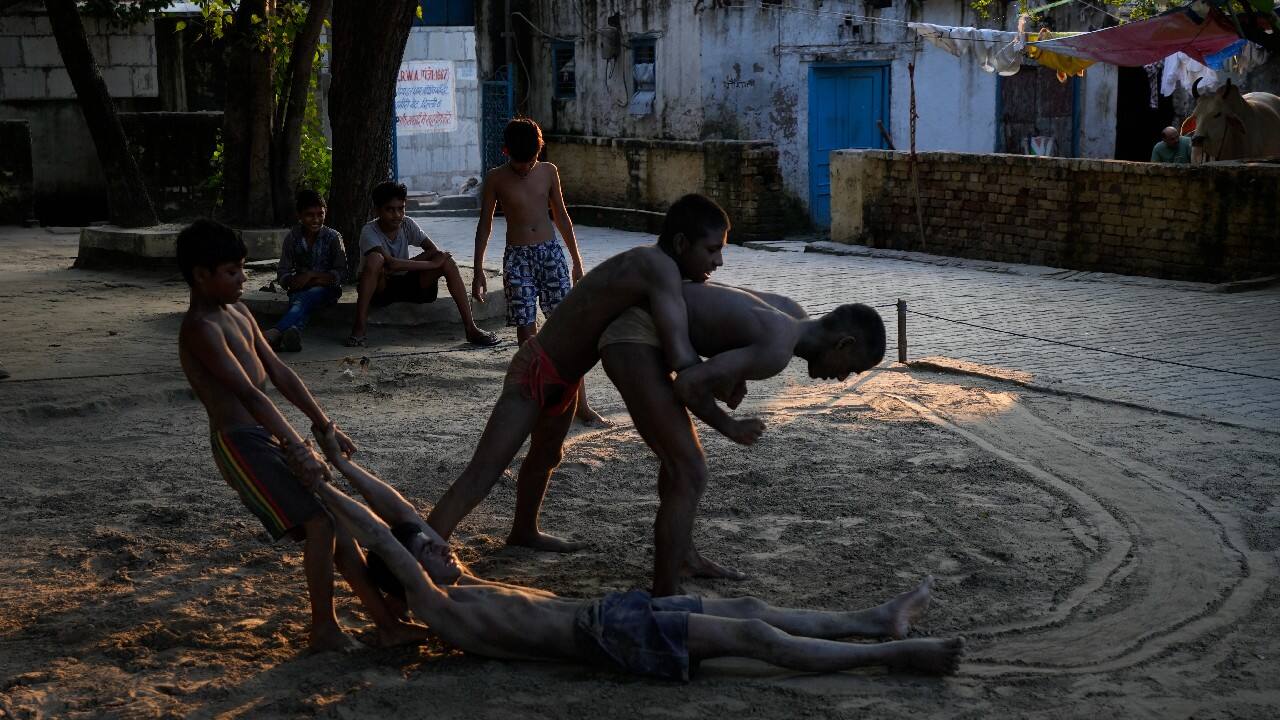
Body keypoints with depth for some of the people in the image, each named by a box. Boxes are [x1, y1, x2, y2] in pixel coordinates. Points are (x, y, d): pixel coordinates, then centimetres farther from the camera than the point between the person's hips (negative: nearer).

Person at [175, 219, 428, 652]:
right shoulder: (200, 329, -16)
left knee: (335, 520, 5)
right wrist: (297, 449, -30)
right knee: (319, 521, -16)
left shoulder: (237, 313, 14)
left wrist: (325, 425, 13)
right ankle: (324, 629, -1)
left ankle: (386, 623, 8)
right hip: (242, 442, -9)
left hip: (271, 436, 9)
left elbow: (278, 372, 17)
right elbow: (247, 392, -24)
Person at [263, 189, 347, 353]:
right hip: (301, 290, 2)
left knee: (306, 298, -37)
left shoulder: (332, 237, -1)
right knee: (298, 301, -35)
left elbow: (340, 274, -4)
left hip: (326, 289, -2)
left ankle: (276, 333, -64)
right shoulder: (292, 238, 5)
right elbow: (282, 273, 4)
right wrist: (293, 281, -20)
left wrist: (311, 275, -16)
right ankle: (294, 333, -70)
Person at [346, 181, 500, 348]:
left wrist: (403, 265, -22)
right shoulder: (369, 231, -21)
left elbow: (433, 250, -10)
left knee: (447, 261, -17)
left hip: (405, 282, 5)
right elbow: (391, 263, -35)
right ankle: (358, 329, -35)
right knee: (375, 259, -38)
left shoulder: (407, 224, -5)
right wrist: (432, 264, -30)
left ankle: (471, 328, -22)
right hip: (380, 288, -5)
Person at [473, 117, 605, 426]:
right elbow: (485, 225, 3)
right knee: (526, 331, -3)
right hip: (517, 258, -2)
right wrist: (478, 271, 1)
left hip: (550, 252, 2)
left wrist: (576, 260, 15)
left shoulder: (548, 172, 5)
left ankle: (581, 404, -3)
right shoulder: (496, 179, -1)